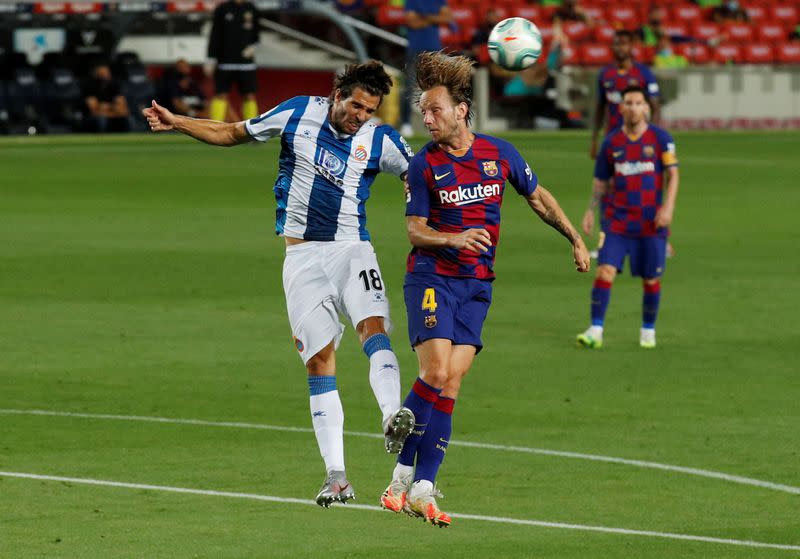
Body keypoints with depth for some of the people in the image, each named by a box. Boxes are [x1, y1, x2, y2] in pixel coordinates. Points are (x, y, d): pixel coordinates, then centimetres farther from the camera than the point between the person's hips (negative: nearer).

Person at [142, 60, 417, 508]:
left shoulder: (380, 141, -1)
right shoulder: (299, 113, 1)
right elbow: (234, 134, 14)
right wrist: (177, 123, 9)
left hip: (352, 251, -1)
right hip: (303, 254, 1)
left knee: (374, 323, -30)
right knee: (320, 360, -5)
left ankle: (393, 417, -50)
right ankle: (336, 475, -4)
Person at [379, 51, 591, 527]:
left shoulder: (499, 153, 2)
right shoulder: (424, 165, -4)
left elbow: (538, 197, 16)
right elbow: (415, 230, -3)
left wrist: (576, 240, 15)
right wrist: (453, 239, -22)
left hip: (477, 283, 3)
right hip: (432, 277, -3)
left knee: (451, 386, -3)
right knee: (435, 373, -18)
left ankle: (422, 489, -4)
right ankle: (403, 474, -7)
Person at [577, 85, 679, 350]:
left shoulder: (660, 138, -1)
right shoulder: (611, 142, 5)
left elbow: (672, 174, -3)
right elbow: (601, 181, 14)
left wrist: (668, 207, -16)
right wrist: (590, 211, 4)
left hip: (651, 222, -1)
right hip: (617, 219, 1)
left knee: (651, 278, 5)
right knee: (605, 270, -13)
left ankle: (648, 331, 24)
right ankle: (595, 331, -13)